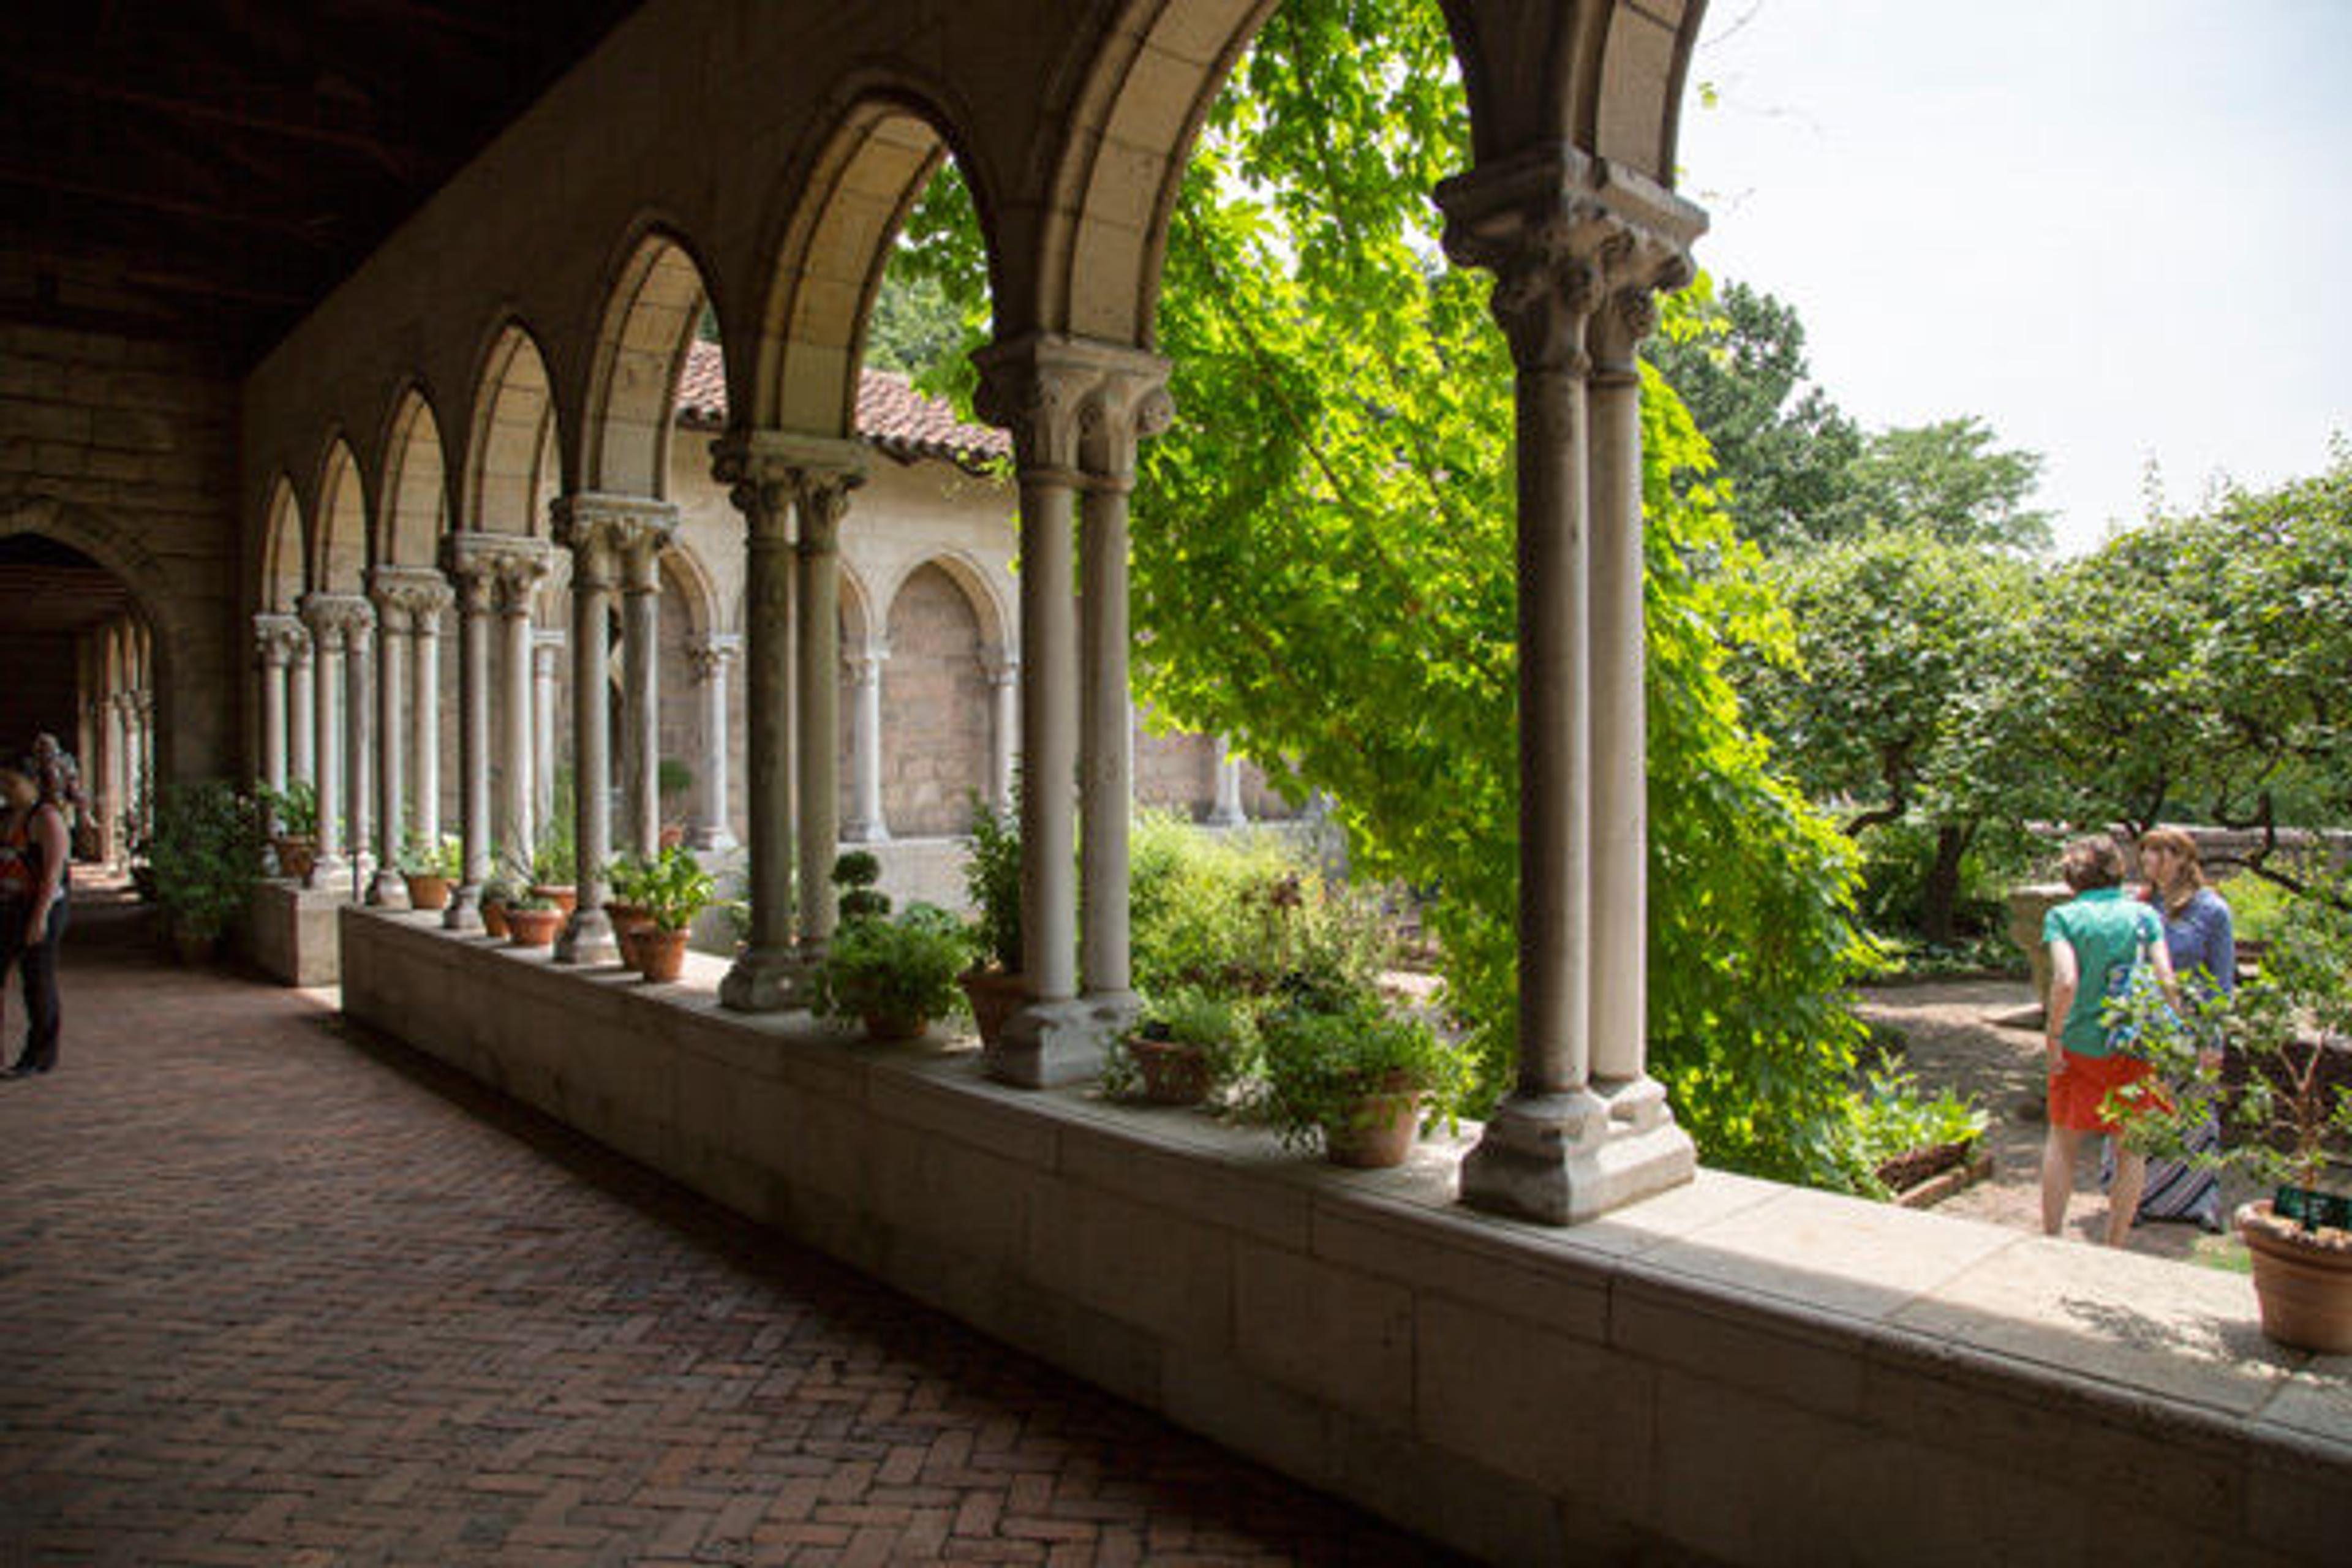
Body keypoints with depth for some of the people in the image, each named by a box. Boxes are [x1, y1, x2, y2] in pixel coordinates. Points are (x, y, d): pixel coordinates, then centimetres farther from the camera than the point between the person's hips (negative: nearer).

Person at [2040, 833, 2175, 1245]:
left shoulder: (2063, 916, -6)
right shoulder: (2144, 915, 0)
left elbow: (2066, 982, -18)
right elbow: (2166, 982, -7)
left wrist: (2053, 1036, -9)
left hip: (2080, 1045, -1)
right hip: (2137, 1048, 1)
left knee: (2062, 1142, 14)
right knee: (2131, 1149, 13)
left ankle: (2050, 1240, 18)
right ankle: (2114, 1250, 18)